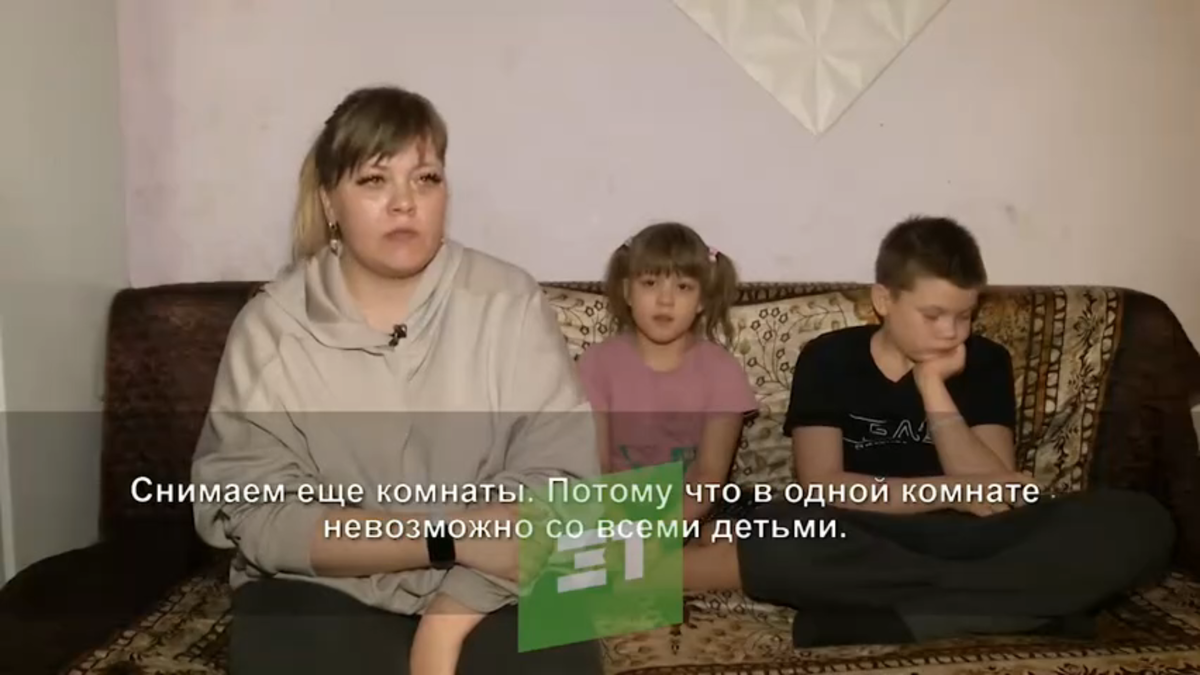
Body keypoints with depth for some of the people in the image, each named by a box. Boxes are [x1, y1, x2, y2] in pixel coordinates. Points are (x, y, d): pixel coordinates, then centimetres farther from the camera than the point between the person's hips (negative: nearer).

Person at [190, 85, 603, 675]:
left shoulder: (509, 301, -4)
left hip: (488, 595, 0)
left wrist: (447, 623, -20)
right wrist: (447, 538, -20)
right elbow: (256, 514, -11)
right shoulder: (269, 326, -3)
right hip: (323, 594, 1)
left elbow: (557, 475, -11)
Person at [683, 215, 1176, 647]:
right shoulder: (828, 359, 1)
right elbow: (822, 487, -11)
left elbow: (998, 498, -5)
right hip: (863, 544, -2)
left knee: (1140, 522, -20)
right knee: (777, 534, -37)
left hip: (969, 541, 3)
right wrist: (951, 492, -12)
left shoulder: (986, 362, 7)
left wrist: (933, 386, -10)